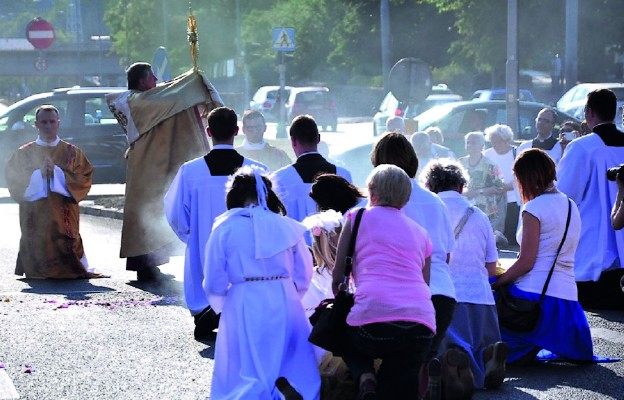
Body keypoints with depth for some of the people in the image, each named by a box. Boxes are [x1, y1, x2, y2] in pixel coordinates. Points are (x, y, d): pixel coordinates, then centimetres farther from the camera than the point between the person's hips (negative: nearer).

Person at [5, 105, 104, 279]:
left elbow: (84, 180, -1)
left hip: (64, 220, -1)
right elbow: (13, 183, 1)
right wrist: (39, 174, -12)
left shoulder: (72, 152, 9)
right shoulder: (23, 154, 11)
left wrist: (56, 172, -12)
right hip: (34, 219, 1)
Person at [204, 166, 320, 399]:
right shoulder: (287, 226, 5)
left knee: (245, 375, 6)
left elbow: (214, 283, 0)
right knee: (295, 371, 8)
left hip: (244, 309, -1)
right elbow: (303, 277, 6)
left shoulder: (224, 229, 0)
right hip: (285, 304, 1)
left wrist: (221, 305, 20)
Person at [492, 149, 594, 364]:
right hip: (567, 296, 7)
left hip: (535, 292, -7)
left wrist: (495, 282, -4)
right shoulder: (571, 207, 15)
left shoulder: (534, 208, -9)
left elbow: (526, 262, -13)